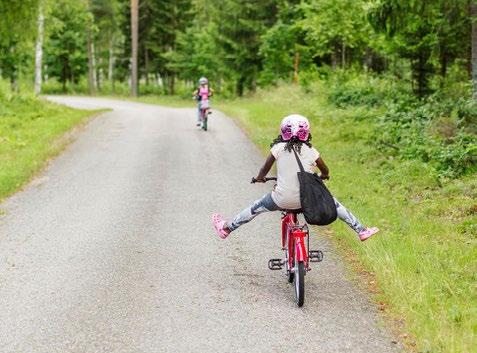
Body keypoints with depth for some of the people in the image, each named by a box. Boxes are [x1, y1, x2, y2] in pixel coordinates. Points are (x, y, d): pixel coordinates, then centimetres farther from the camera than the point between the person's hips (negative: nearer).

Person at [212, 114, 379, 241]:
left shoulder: (278, 148, -4)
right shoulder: (311, 151, -1)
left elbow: (264, 169, 2)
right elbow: (325, 172, 12)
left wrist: (260, 178, 25)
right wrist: (323, 176, 37)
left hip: (282, 200, -1)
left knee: (256, 208, 22)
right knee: (332, 203, 23)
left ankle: (226, 228, 34)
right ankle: (361, 230, 24)